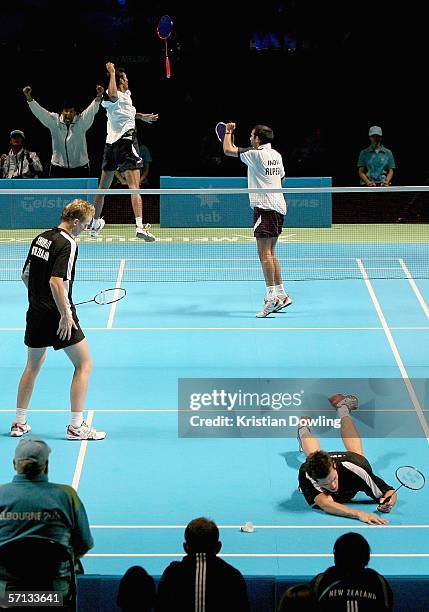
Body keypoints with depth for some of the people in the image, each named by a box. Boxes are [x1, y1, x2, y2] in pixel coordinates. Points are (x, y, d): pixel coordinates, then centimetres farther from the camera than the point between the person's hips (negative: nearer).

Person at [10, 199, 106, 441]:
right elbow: (56, 282, -26)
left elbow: (26, 275, 16)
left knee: (33, 366, 22)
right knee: (84, 365, 1)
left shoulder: (40, 238, 9)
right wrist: (65, 314, -23)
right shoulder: (68, 244, -16)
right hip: (58, 315, -8)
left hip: (36, 312, 9)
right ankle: (76, 427, -2)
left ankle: (19, 423, 26)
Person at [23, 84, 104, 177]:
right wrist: (29, 97, -20)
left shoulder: (81, 122, -6)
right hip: (58, 168, 1)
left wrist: (99, 96, -36)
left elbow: (91, 110, -19)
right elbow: (39, 111, -8)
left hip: (80, 167, -1)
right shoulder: (54, 122, -2)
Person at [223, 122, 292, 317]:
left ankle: (271, 296, -18)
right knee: (270, 253, 14)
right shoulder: (276, 155, 14)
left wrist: (229, 132, 9)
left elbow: (228, 150, -8)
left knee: (264, 252, -12)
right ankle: (281, 294, 15)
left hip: (264, 207, -9)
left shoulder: (255, 154, -10)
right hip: (278, 206, 9)